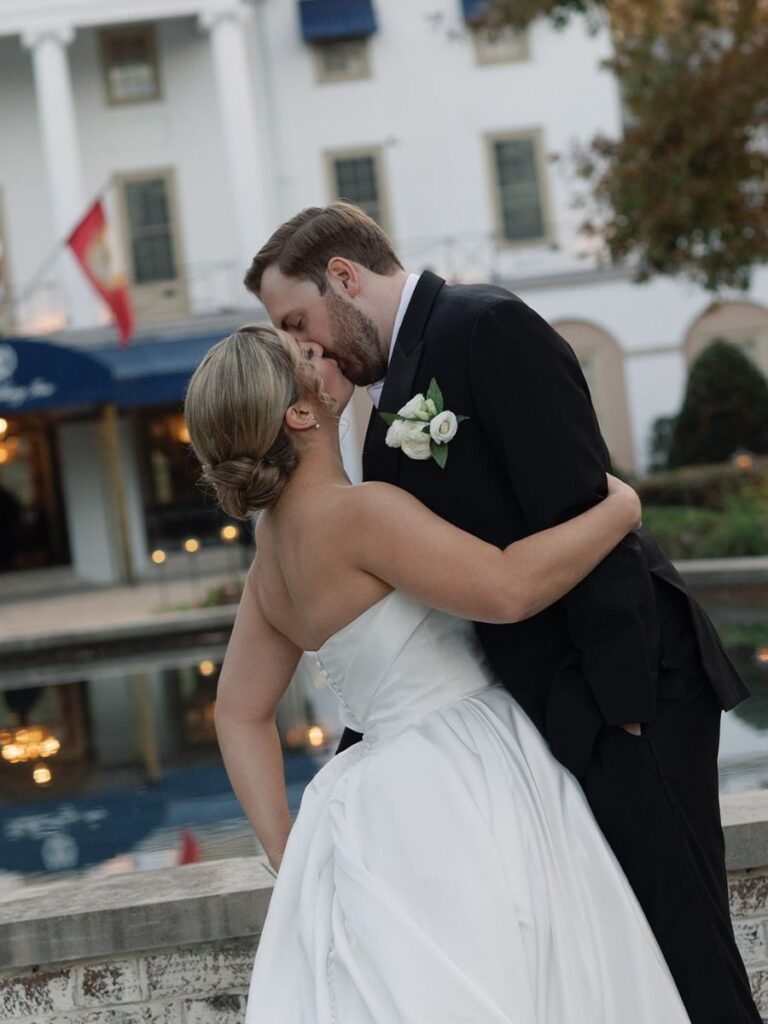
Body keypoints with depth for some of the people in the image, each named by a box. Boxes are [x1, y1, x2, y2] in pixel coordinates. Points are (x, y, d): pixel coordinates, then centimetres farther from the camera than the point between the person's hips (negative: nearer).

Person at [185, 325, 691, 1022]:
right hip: (455, 795, -9)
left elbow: (241, 713, 16)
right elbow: (508, 587, -24)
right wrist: (619, 509, -8)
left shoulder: (276, 539, 12)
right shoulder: (354, 511, -15)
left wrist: (287, 855, 13)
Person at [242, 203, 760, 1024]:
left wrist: (626, 708, -21)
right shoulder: (397, 389, 15)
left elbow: (584, 523, -19)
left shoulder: (488, 327, -12)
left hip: (626, 696, -9)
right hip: (551, 710, 9)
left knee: (681, 948, -4)